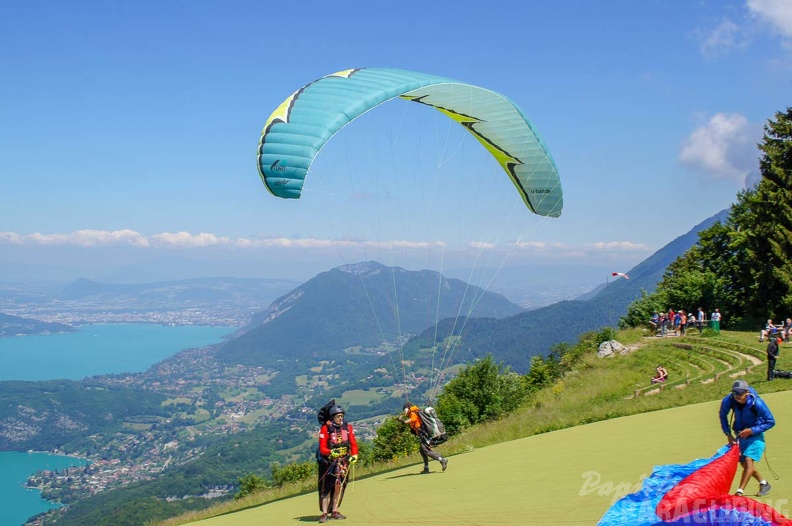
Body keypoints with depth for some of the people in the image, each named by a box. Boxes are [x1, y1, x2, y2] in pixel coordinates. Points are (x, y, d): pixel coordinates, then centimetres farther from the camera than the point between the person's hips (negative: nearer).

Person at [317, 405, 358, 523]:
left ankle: (334, 511, 7)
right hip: (329, 460, -3)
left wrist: (354, 455, -14)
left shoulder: (348, 427, 0)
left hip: (344, 460, 3)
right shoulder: (325, 429, -11)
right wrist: (332, 452, -29)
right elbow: (322, 448, -12)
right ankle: (324, 513, -4)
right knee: (327, 487, -6)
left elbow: (353, 444, 3)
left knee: (339, 485, -1)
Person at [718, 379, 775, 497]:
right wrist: (728, 434, -3)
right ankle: (764, 484, 34)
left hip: (755, 435, -5)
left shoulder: (757, 403, -28)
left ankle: (739, 491, -21)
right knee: (744, 463, 12)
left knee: (748, 460, -20)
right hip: (740, 435, 5)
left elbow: (771, 422, -16)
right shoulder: (728, 401, -19)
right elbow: (723, 416, 3)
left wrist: (751, 430, -24)